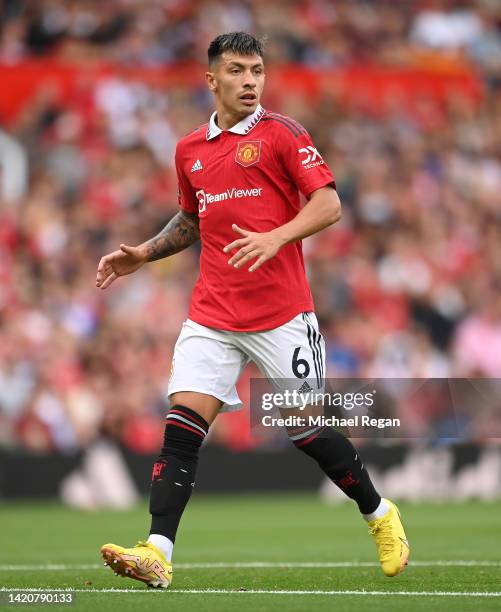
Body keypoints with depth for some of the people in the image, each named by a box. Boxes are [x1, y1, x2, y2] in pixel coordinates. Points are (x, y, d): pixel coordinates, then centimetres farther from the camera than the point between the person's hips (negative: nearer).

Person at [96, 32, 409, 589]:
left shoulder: (281, 133, -3)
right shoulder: (189, 150, 13)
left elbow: (328, 204, -10)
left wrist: (276, 237, -25)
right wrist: (144, 253, 14)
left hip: (281, 315, -4)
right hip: (212, 316, 4)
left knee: (307, 429, 2)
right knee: (182, 423, -11)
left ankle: (381, 516, 26)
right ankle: (157, 553, -18)